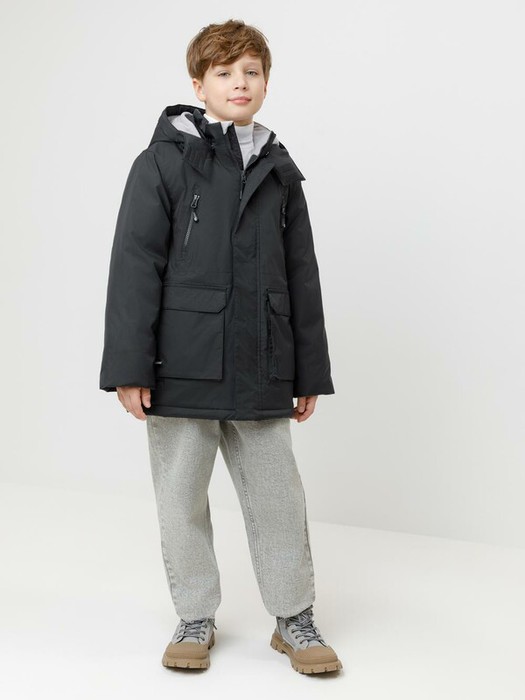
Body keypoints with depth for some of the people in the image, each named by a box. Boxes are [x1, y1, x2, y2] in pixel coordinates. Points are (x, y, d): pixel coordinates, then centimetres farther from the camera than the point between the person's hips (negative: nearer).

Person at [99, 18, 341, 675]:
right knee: (182, 498, 8)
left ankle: (294, 619, 24)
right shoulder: (163, 161, -1)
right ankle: (195, 618, 26)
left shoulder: (279, 172, 10)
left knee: (278, 496, 7)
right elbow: (135, 267, -5)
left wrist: (309, 373, 11)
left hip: (260, 372, 3)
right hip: (182, 367, -2)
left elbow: (301, 276, 13)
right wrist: (129, 366, -11)